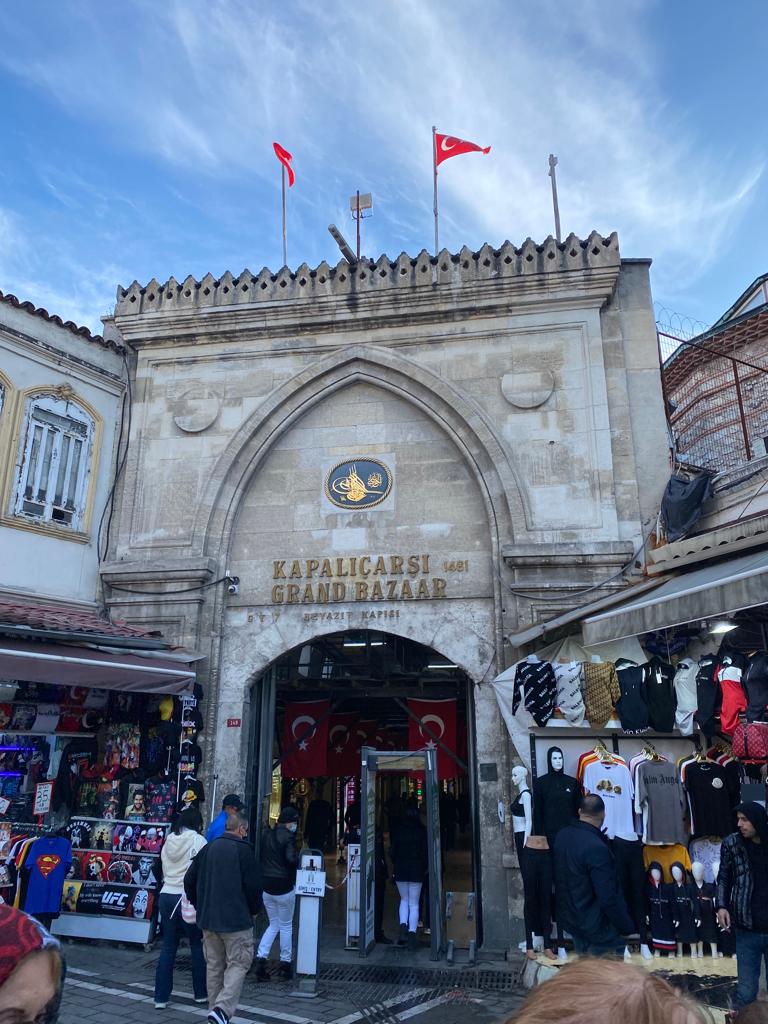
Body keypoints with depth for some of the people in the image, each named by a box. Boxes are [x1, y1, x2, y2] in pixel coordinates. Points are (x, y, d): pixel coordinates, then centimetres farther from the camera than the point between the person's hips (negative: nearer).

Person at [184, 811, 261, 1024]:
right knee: (238, 964, 2)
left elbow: (189, 880, 11)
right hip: (236, 919, -6)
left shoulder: (208, 848, 6)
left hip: (208, 919, 6)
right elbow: (253, 885, -13)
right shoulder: (243, 850, -12)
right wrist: (253, 910, 4)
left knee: (214, 965, 17)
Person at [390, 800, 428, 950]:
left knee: (404, 900, 18)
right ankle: (412, 932, -1)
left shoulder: (398, 830, -2)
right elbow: (425, 852, -6)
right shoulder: (421, 831, -6)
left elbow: (392, 850, 0)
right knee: (414, 903, 6)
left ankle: (403, 926, -1)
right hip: (416, 870, -1)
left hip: (400, 870, 1)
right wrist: (424, 867, 8)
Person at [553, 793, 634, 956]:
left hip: (567, 917, 8)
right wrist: (627, 927, -10)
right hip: (593, 925, -8)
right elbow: (608, 898, -23)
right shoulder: (597, 848, -28)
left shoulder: (561, 835, -4)